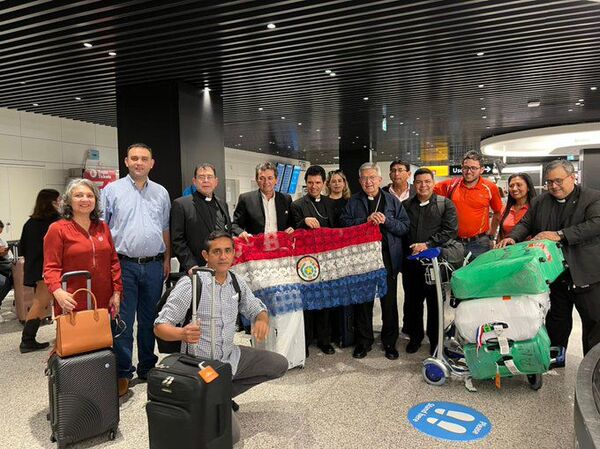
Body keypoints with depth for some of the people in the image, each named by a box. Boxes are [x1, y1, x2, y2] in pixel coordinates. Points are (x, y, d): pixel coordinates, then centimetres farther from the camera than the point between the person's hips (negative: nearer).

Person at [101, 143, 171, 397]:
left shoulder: (161, 193, 11)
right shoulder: (112, 190, 1)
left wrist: (167, 259, 10)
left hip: (154, 266, 3)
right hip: (124, 264, -3)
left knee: (149, 320, 12)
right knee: (123, 321, 0)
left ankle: (147, 367, 26)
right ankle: (122, 373, 13)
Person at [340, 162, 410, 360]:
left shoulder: (392, 201, 8)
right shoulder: (353, 202, 8)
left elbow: (405, 227, 2)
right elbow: (344, 224, -4)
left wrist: (386, 221, -14)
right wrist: (366, 220, -15)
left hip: (388, 258, 0)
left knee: (389, 302, 7)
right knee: (363, 300, 9)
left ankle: (390, 342, 24)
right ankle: (363, 341, 23)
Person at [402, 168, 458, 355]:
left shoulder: (446, 204, 4)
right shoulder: (405, 205, 12)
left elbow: (450, 230, -6)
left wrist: (428, 244, -14)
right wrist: (408, 249, -3)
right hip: (411, 261, 3)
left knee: (435, 302, 6)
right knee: (412, 301, 10)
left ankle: (435, 339, 22)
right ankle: (415, 337, 26)